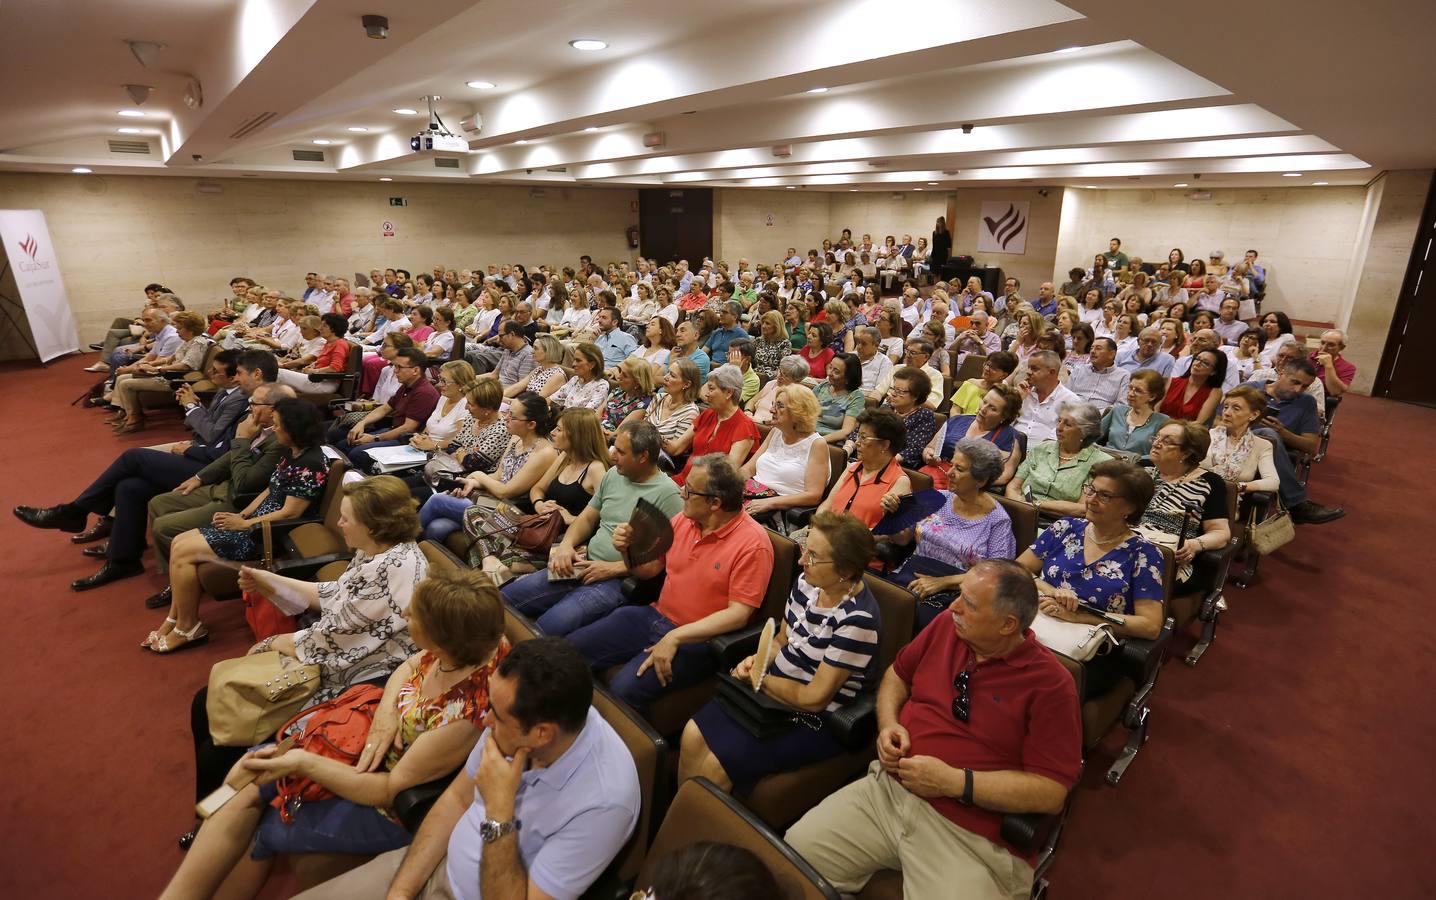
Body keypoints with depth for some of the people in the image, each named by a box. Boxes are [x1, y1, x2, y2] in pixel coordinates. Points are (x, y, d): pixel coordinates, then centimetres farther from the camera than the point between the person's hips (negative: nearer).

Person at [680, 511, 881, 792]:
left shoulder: (857, 619, -26)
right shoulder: (806, 583, -4)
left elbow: (814, 698, -22)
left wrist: (760, 678, -10)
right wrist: (757, 660, -8)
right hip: (769, 693, 7)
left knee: (716, 765, -14)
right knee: (693, 734, -5)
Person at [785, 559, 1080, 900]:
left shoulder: (1050, 683, -12)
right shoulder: (946, 626, 3)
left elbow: (1051, 792, -14)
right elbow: (897, 674, 19)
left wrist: (954, 782, -19)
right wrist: (888, 724, -1)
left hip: (969, 836, -4)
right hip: (887, 790, 5)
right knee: (794, 853, -8)